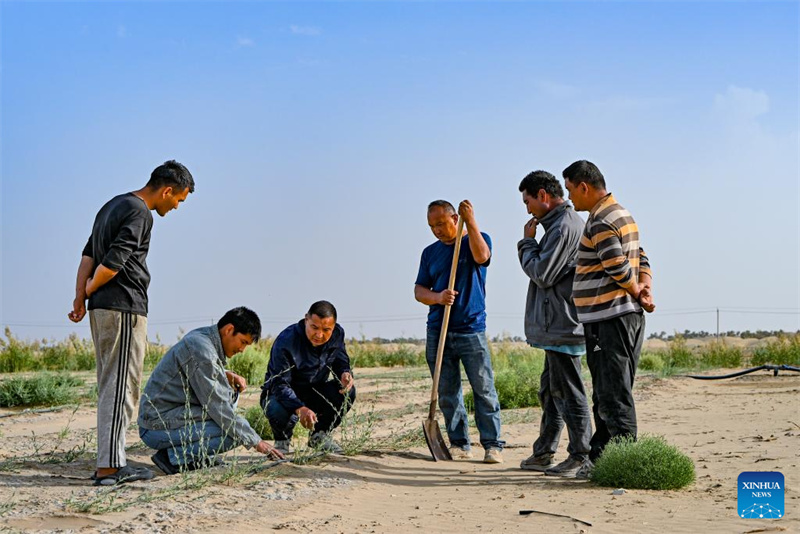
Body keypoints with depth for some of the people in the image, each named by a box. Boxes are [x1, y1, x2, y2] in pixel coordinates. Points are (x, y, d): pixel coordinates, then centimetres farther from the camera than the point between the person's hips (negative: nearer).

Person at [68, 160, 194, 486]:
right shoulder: (140, 214, -12)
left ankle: (111, 462, 16)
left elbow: (88, 255, 13)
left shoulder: (112, 206, 19)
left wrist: (80, 297, 6)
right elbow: (112, 263, -18)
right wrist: (90, 291, -1)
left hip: (100, 310, 10)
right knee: (120, 387, -7)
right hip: (125, 307, -10)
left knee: (110, 386, 12)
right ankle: (108, 466, -7)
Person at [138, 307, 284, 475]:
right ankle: (174, 456, -9)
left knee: (230, 391, 14)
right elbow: (217, 406, -22)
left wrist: (227, 375, 4)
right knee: (235, 433, -19)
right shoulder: (201, 349, -21)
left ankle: (198, 455, 10)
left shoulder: (201, 336, 8)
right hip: (159, 427, -10)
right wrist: (255, 441, -15)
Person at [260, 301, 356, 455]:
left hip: (315, 394, 5)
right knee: (278, 411, -39)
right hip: (283, 396, -5)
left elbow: (341, 362, 4)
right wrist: (300, 409, -51)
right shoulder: (286, 342, -28)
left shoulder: (337, 334, -10)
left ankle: (320, 435, 3)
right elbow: (280, 385, -33)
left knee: (347, 391, -22)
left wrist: (345, 374, -24)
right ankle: (282, 441, 0)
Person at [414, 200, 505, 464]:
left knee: (484, 390, -5)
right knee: (447, 393, 5)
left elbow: (481, 256, -20)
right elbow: (419, 290, 10)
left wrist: (471, 221, -19)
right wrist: (437, 297, -11)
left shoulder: (476, 239, 4)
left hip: (471, 330, -4)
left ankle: (492, 445, -1)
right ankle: (459, 444, 12)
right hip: (438, 332, 4)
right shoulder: (430, 252, 14)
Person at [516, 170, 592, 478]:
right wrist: (529, 245, 10)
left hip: (562, 325, -11)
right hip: (556, 324, 11)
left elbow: (542, 274, -16)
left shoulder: (563, 226, -15)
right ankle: (543, 454, 25)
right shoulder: (570, 222, 18)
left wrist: (527, 242, -5)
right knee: (549, 390, 16)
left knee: (568, 392, -5)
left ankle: (581, 457, 1)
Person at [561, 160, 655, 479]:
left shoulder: (601, 222, -16)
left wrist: (639, 295, -1)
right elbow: (642, 259, 16)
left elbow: (621, 271, -18)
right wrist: (646, 290, -1)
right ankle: (601, 458, 22)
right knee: (605, 394, 15)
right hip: (620, 317, 11)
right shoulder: (620, 213, 18)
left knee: (614, 395, -7)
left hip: (611, 319, -11)